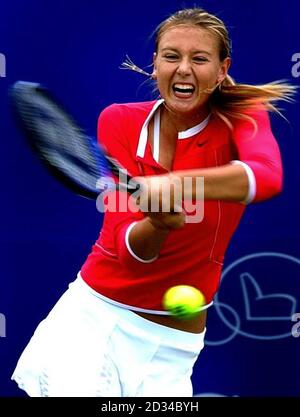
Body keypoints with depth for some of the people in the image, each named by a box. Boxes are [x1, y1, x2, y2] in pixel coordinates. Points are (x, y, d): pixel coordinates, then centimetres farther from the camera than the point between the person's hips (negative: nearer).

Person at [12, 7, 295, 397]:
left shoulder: (242, 118, -10)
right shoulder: (119, 121, -6)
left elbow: (268, 176, -35)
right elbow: (127, 246, -14)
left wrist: (177, 184, -51)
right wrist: (158, 224, -37)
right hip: (94, 311, 1)